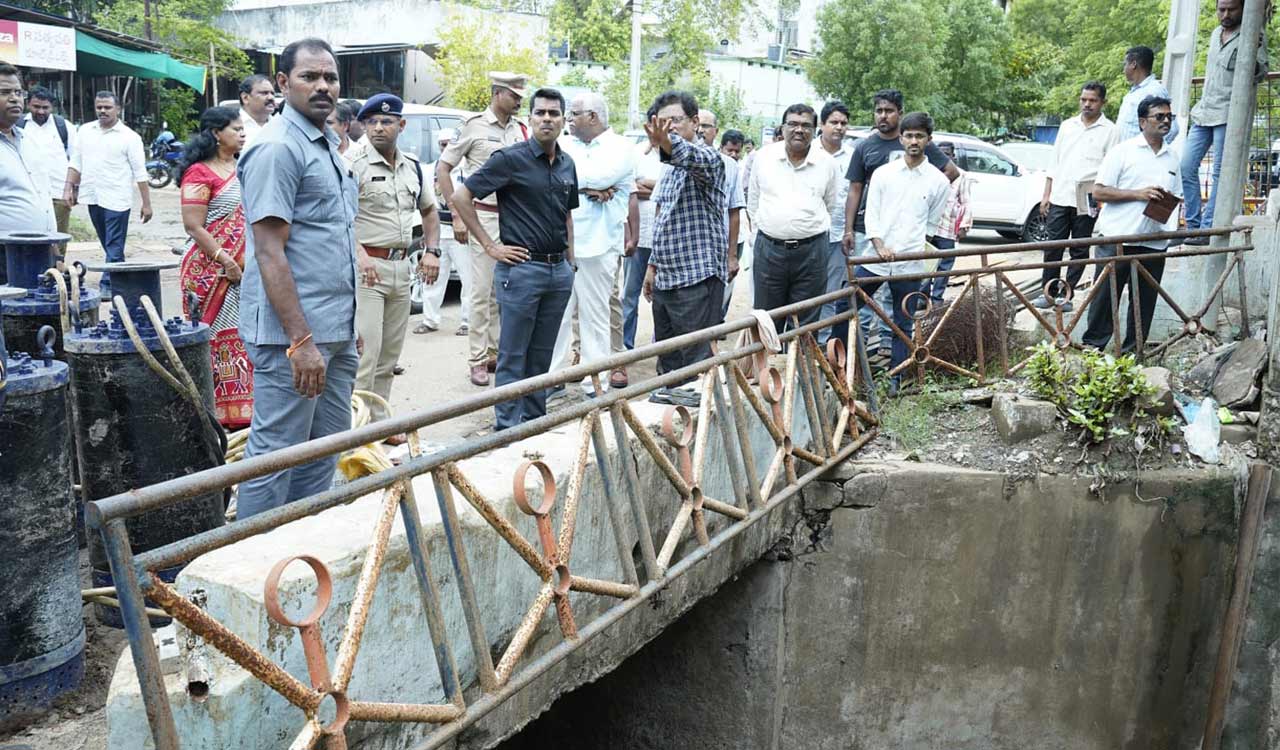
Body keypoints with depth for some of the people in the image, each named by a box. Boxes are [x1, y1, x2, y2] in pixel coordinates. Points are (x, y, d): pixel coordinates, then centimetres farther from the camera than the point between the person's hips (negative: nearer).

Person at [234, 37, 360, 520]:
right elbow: (270, 253, -18)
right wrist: (300, 341, -23)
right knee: (276, 457, -1)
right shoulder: (278, 148, -12)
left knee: (325, 453, 16)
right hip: (294, 334, -10)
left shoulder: (327, 145, 16)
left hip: (335, 333, 10)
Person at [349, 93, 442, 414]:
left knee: (390, 354, 13)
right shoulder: (354, 162, -9)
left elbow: (429, 210, 25)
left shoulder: (412, 166, 13)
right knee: (366, 351, -11)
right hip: (366, 267, -7)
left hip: (402, 267, 7)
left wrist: (431, 250, 11)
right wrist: (359, 253, -32)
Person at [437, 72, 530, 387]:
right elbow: (443, 167, -2)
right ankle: (478, 360, 5)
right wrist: (458, 216, -8)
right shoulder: (475, 126, -4)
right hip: (485, 216, -5)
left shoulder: (521, 130, 10)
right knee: (482, 291, -2)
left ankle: (497, 352, 18)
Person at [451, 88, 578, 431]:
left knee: (542, 354, 13)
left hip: (559, 270, 6)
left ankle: (536, 422, 22)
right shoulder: (510, 158, -8)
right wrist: (490, 245, -9)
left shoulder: (566, 164, 12)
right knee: (513, 355, 1)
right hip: (521, 268, -6)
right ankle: (507, 427, 8)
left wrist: (570, 261, 16)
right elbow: (461, 198, -8)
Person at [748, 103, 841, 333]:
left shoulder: (827, 162, 1)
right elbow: (753, 202, 13)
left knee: (805, 322, 6)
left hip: (811, 251, 0)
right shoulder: (764, 156, 2)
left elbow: (831, 206, 13)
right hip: (768, 248, 1)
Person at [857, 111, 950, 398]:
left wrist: (914, 248, 8)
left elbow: (932, 222, 11)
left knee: (903, 324, 7)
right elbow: (871, 213, -1)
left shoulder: (938, 181, 3)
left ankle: (895, 379, 18)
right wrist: (879, 245, -15)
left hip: (910, 264, -1)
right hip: (874, 260, 1)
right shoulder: (883, 173, 4)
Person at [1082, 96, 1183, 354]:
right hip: (1117, 237, -5)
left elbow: (1176, 197, 24)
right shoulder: (1122, 151, -1)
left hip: (1154, 243, 5)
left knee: (1144, 301, 8)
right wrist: (1138, 193, -16)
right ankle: (1092, 347, 7)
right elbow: (1098, 191, -6)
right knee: (1105, 297, -2)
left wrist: (1172, 228, 4)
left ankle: (1131, 352, 17)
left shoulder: (1172, 157, 16)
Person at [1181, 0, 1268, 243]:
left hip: (1228, 115, -7)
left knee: (1220, 174, -7)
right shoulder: (1215, 34, 16)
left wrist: (1254, 61, -34)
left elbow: (1260, 74, -12)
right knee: (1186, 167, 0)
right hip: (1203, 113, 7)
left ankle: (1207, 230, -8)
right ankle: (1194, 226, 5)